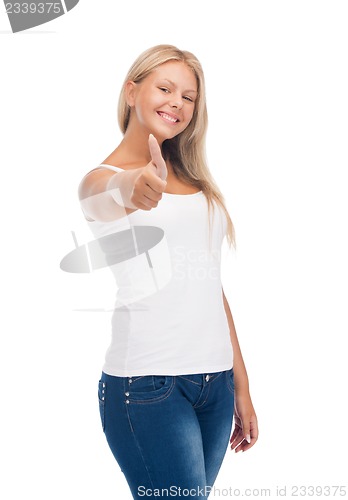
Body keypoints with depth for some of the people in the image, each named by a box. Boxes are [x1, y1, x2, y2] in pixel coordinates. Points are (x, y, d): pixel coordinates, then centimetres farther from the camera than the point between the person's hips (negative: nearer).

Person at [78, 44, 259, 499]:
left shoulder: (195, 182, 16)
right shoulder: (102, 178, -2)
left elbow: (211, 284, 16)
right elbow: (108, 194, -28)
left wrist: (241, 387, 14)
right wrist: (131, 187, -51)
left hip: (216, 383, 6)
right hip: (146, 387, -5)